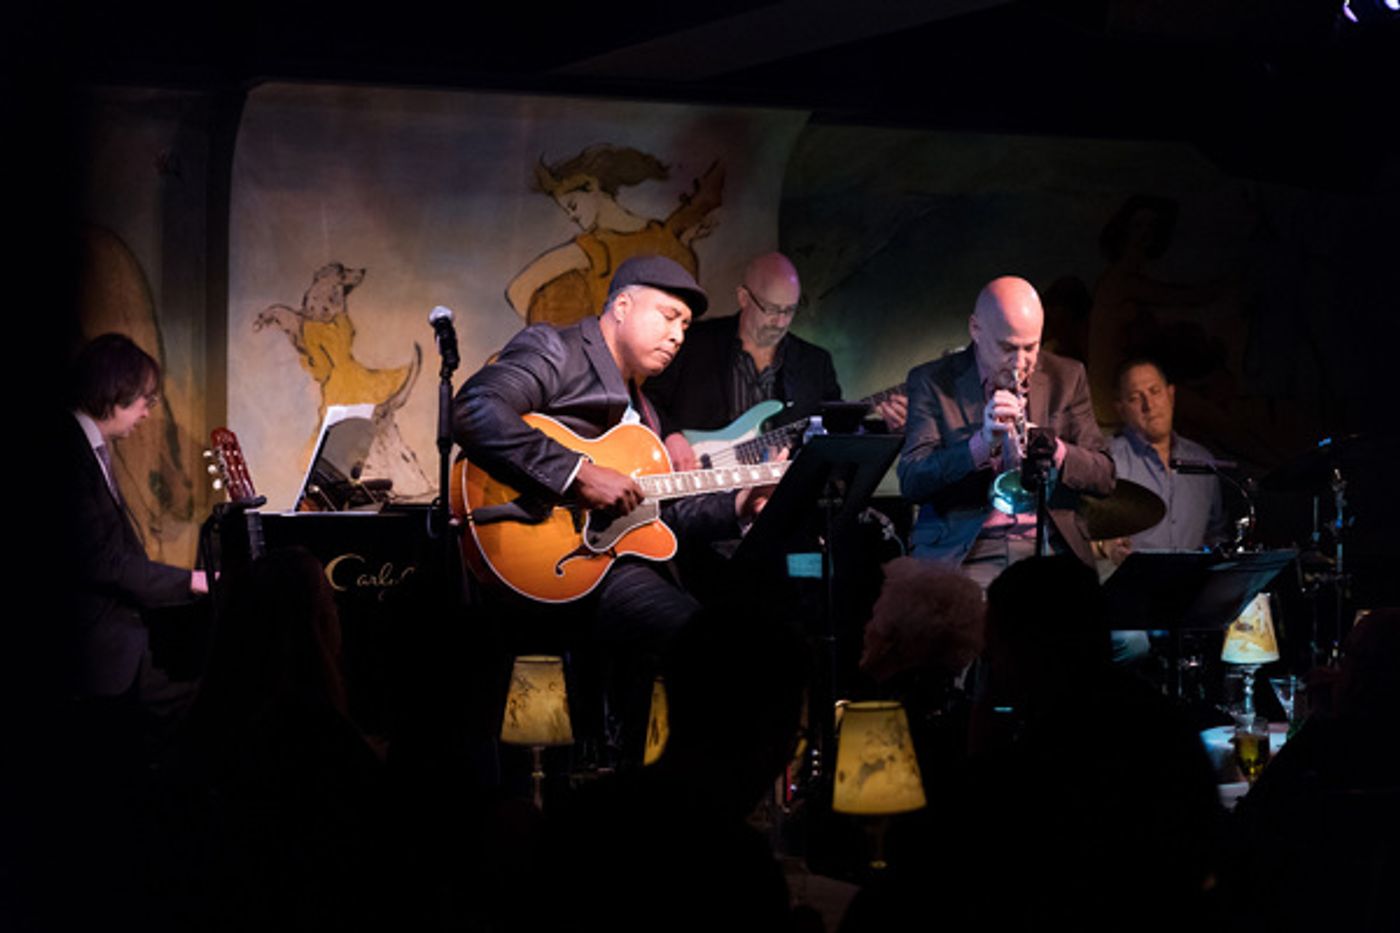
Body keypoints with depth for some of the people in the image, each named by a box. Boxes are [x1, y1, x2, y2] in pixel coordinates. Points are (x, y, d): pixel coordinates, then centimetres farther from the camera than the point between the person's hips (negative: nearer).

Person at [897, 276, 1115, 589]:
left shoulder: (1066, 378, 13)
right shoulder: (933, 381, 4)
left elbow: (1104, 478, 8)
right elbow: (911, 483, -6)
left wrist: (1052, 450, -12)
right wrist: (981, 443, -20)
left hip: (1047, 547, 3)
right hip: (961, 555, -2)